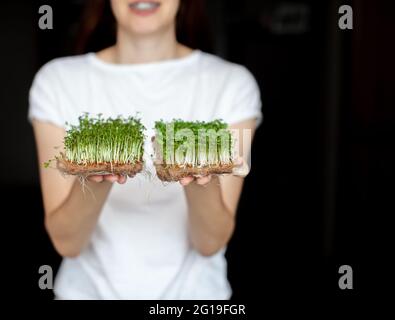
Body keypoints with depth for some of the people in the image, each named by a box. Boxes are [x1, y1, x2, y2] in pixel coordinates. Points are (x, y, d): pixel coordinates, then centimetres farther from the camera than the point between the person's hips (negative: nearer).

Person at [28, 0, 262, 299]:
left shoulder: (231, 83, -10)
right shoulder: (57, 81, -9)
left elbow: (212, 242, -13)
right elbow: (66, 242, -12)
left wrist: (204, 180, -31)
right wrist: (93, 181, -29)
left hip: (192, 289, 0)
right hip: (89, 288, 1)